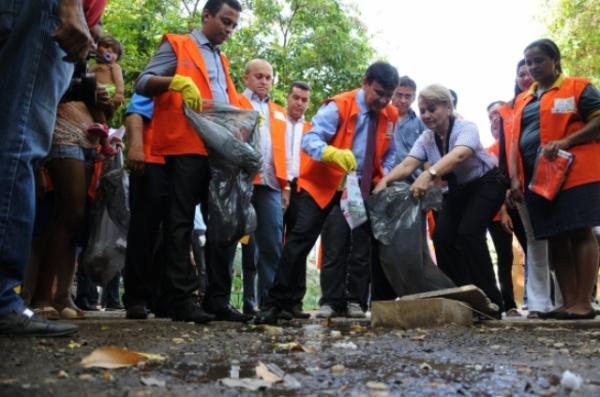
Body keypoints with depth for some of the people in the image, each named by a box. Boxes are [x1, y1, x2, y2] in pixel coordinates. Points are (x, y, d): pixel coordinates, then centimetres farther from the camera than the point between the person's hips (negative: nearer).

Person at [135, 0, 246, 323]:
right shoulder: (177, 45, 9)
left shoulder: (222, 61, 27)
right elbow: (142, 83, -1)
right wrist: (177, 81, -20)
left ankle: (218, 299, 8)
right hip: (186, 146, -7)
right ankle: (181, 299, -3)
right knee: (181, 223, -5)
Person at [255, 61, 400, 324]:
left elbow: (389, 154, 13)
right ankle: (275, 303, -7)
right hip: (323, 183, -5)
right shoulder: (339, 106, -16)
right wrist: (334, 153, -46)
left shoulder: (391, 116, -1)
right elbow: (310, 139, -27)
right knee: (301, 238, -11)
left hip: (362, 187, 5)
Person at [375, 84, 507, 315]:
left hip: (486, 184, -6)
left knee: (468, 232, -24)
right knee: (442, 236, -9)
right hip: (458, 190, 7)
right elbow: (407, 165, -21)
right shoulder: (426, 139, -6)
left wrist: (428, 175, -65)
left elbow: (458, 155, -47)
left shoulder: (466, 128, -25)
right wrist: (385, 180, -42)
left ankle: (489, 300, -14)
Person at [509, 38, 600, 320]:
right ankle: (569, 302, 8)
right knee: (555, 238, 4)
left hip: (574, 173, -6)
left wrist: (566, 141, -19)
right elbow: (516, 141, 18)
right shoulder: (522, 100, 20)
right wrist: (515, 177, 7)